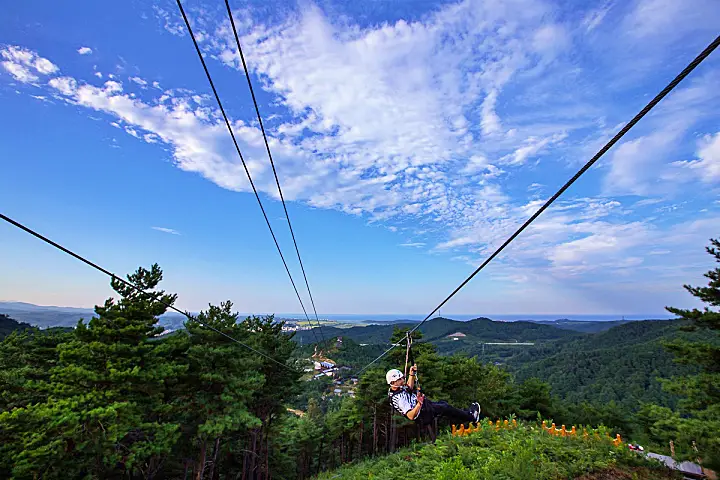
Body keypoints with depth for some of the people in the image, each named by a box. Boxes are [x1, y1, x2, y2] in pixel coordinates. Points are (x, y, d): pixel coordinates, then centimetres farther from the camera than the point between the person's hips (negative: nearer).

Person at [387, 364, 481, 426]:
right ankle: (472, 418, 23)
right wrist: (419, 403, -46)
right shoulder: (398, 398, -34)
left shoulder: (394, 389, -4)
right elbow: (411, 416, -36)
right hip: (424, 416, -10)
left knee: (443, 403, 20)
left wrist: (411, 374, 1)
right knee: (446, 408, 2)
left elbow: (409, 387, 13)